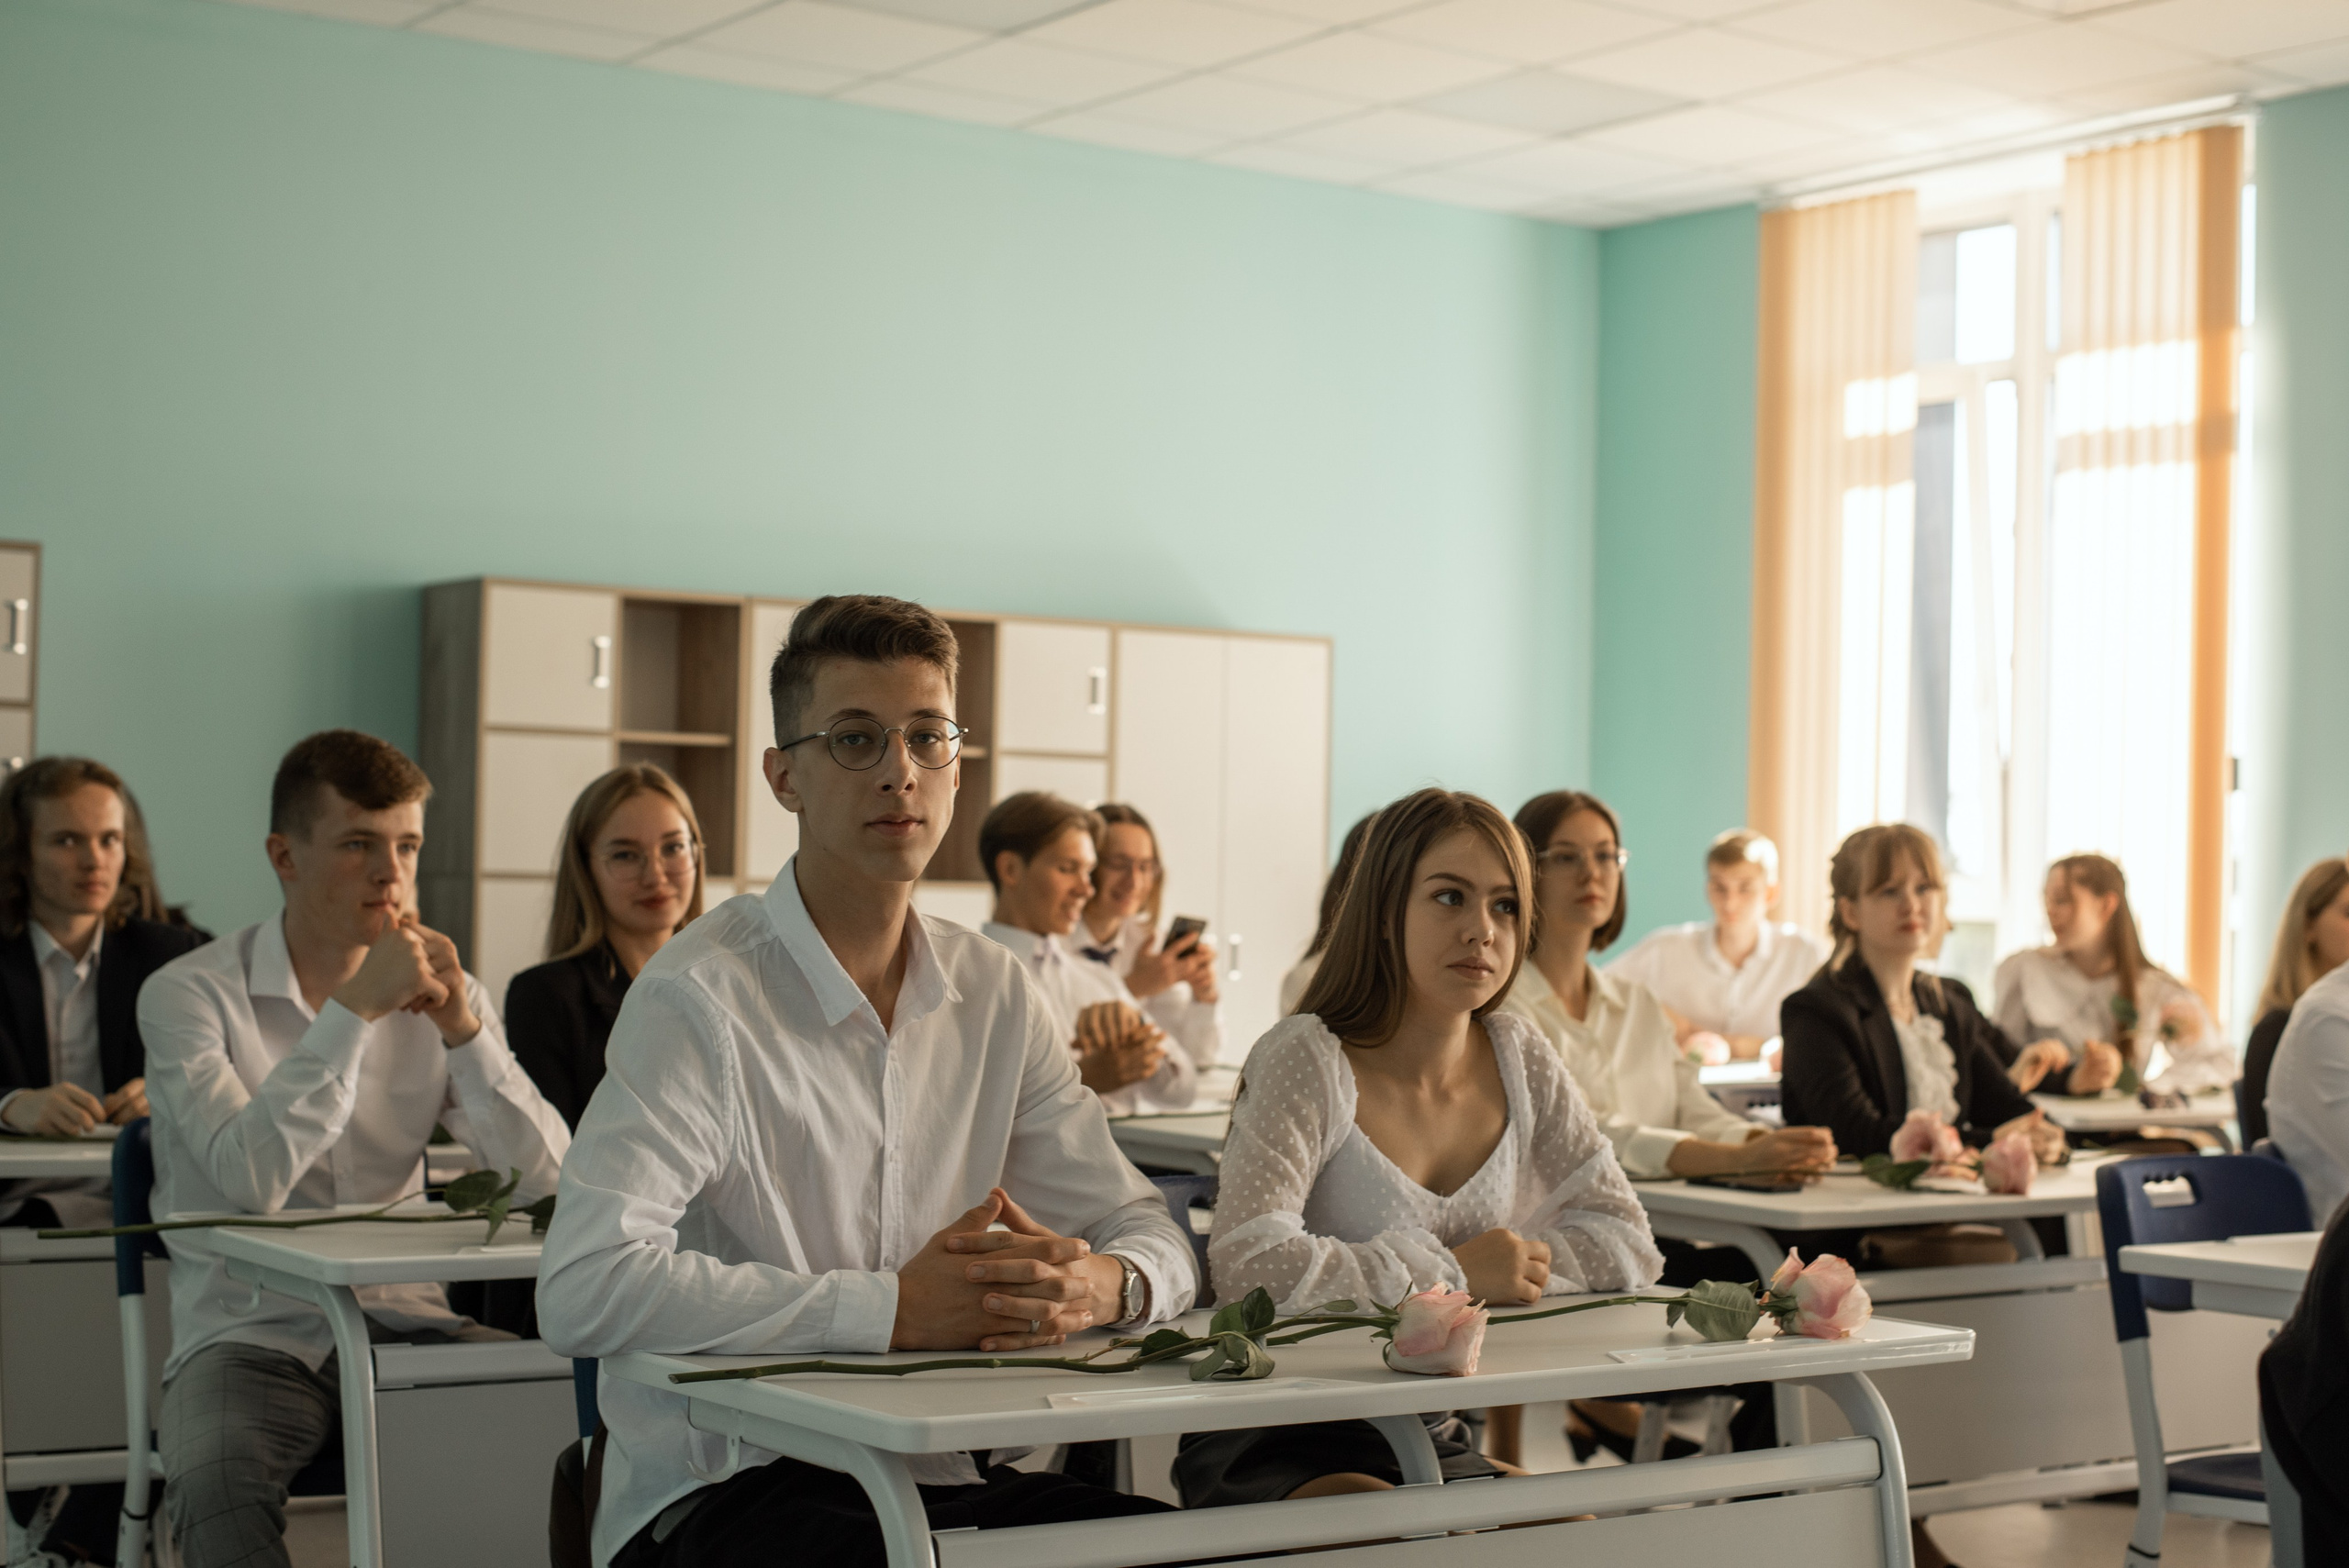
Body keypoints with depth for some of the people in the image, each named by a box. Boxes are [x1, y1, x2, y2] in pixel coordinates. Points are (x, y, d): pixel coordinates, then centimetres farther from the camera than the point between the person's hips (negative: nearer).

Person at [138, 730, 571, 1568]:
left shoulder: (436, 997, 10)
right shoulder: (188, 994, -3)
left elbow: (546, 1180, -3)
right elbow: (252, 1179, -20)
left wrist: (461, 1025, -14)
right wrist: (355, 1007, -20)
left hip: (404, 1324, 4)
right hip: (254, 1336, -3)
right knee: (215, 1486, -35)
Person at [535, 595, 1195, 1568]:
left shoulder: (995, 995, 9)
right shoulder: (703, 997, -12)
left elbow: (1147, 1234, 13)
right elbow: (584, 1290, -24)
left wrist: (1101, 1285, -14)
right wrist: (894, 1310, -25)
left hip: (937, 1478, 6)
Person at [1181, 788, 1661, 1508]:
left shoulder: (1519, 1059, 4)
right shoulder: (1308, 1062, -15)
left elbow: (1626, 1243, 7)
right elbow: (1248, 1264, -28)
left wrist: (1510, 1269, -12)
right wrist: (1453, 1275, -20)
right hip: (1274, 1450, -7)